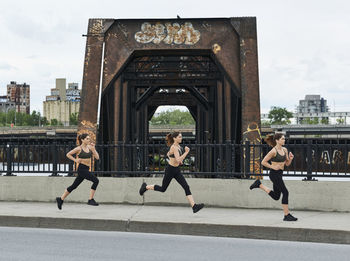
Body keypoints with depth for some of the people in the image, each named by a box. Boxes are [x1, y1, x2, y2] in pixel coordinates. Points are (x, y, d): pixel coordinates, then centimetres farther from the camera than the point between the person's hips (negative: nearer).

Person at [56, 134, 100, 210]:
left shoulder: (90, 147, 8)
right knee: (95, 180, -20)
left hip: (86, 169, 7)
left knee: (74, 186, 14)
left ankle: (60, 199, 27)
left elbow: (97, 157, 3)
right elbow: (68, 154, 3)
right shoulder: (79, 148, -7)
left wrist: (93, 148, -6)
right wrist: (75, 160, -7)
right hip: (82, 168, -7)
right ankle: (90, 200, -16)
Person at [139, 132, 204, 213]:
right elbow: (178, 160, -31)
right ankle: (146, 187, 31)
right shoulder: (174, 147, -21)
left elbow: (168, 154, 23)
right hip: (170, 170, -8)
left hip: (177, 170, 8)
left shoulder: (178, 146, 7)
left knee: (186, 187, -5)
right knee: (163, 189, 8)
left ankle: (194, 206, -11)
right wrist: (186, 152, -26)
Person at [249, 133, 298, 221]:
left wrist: (290, 158, -5)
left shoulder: (284, 150, 8)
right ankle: (287, 215, -4)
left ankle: (259, 184, 25)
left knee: (276, 196, 15)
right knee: (285, 193, -11)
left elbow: (287, 164, 14)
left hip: (280, 174, 9)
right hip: (274, 174, -9)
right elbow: (263, 162, -11)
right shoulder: (273, 151, -14)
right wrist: (273, 167, -17)